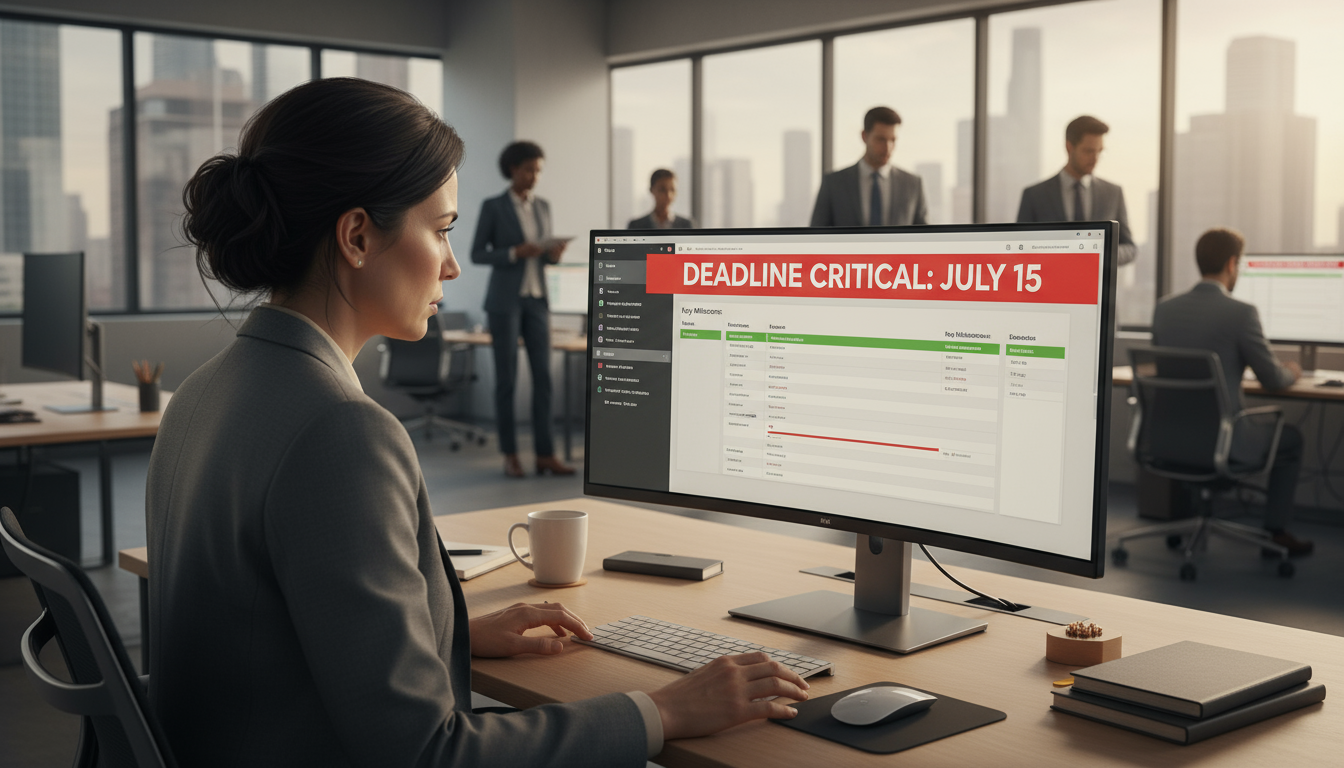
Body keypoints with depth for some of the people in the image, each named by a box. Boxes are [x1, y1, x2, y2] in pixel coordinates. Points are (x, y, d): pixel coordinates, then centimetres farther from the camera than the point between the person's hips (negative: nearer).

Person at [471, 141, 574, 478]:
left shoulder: (543, 207, 12)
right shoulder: (492, 207, -3)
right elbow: (477, 255, -5)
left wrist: (554, 253, -8)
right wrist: (515, 253, -19)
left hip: (536, 299, 5)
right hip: (504, 300, -5)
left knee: (543, 376, 0)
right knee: (507, 378, -3)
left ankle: (545, 454, 3)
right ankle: (510, 455, 5)